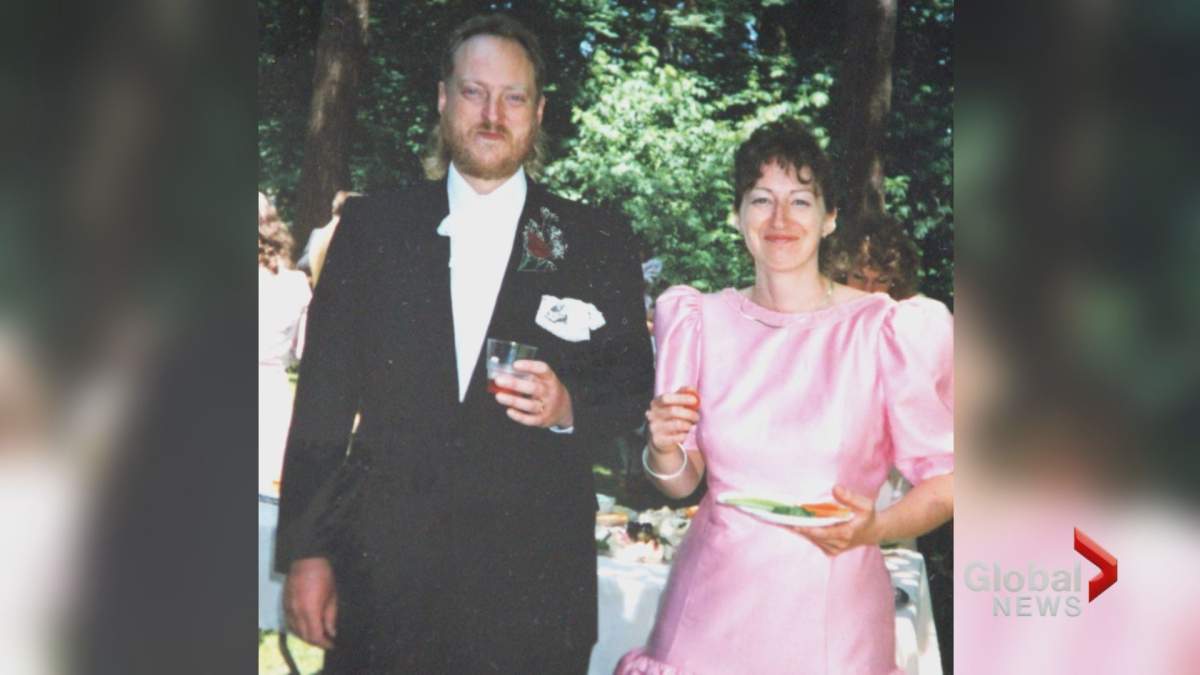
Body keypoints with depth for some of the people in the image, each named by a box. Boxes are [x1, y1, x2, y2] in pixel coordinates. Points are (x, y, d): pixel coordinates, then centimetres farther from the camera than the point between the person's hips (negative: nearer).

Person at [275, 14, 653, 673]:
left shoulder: (599, 241, 3)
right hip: (382, 565, 1)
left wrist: (571, 407, -14)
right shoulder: (370, 224, 5)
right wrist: (305, 550, -1)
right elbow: (324, 396, 3)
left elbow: (635, 384, 8)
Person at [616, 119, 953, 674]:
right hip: (712, 604, 3)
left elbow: (944, 477, -6)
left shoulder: (885, 331, -9)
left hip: (830, 612, -2)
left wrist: (876, 527, -23)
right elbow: (682, 481, 9)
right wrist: (663, 448, -12)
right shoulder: (701, 322, 1)